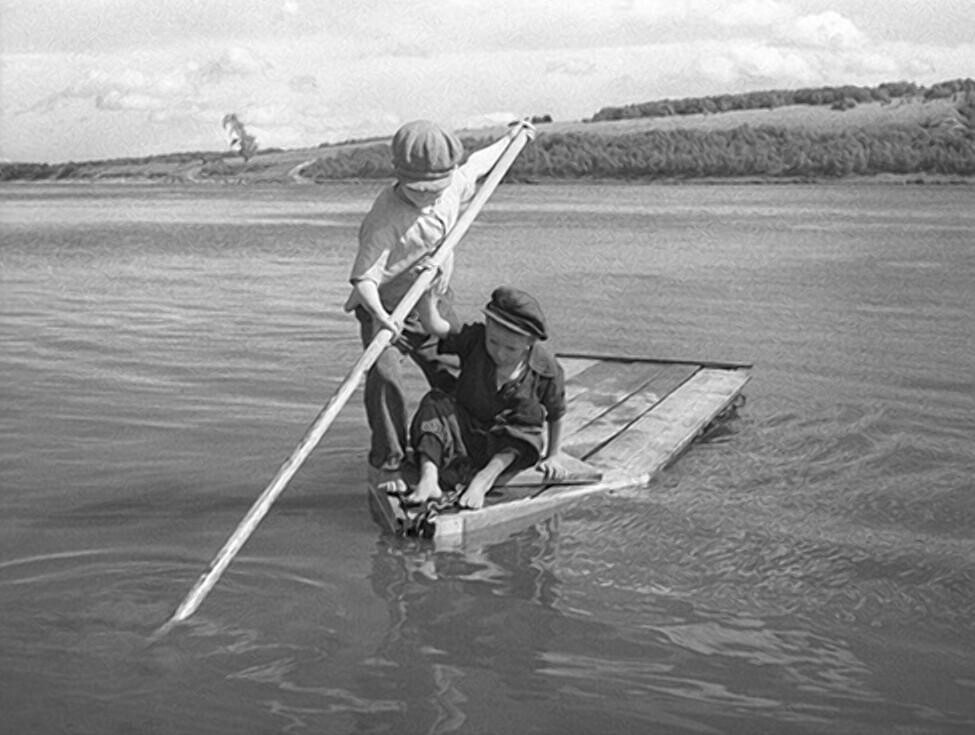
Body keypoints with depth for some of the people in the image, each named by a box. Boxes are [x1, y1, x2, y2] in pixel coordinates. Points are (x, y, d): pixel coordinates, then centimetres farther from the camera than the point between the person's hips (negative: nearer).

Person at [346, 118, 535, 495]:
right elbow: (364, 277, -31)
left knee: (454, 375, 10)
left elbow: (475, 165, 14)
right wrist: (379, 313, -49)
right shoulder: (386, 218, -30)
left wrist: (510, 138, 26)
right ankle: (385, 463, -9)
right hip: (386, 308, -6)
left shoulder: (454, 184, -10)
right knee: (384, 375, -25)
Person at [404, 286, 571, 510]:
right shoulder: (474, 339, -10)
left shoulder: (547, 370, -13)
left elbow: (555, 415, 1)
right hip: (464, 430, 1)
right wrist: (428, 295, -30)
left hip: (515, 442, -1)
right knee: (434, 405, -26)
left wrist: (553, 456, 3)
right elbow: (435, 326, -17)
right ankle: (428, 478, -43)